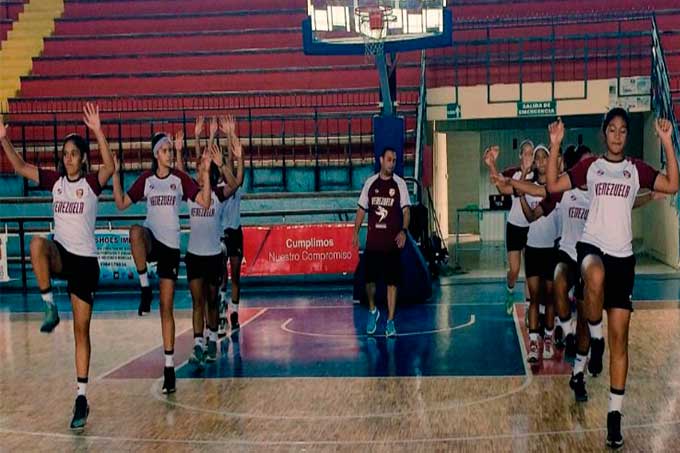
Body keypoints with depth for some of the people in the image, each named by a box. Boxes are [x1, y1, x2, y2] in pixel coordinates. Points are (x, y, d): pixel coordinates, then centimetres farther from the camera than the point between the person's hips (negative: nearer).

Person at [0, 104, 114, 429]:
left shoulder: (92, 182, -6)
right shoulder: (54, 180, 6)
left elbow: (110, 167, -27)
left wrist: (98, 133, -38)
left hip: (85, 261, -3)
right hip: (59, 255, 3)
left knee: (82, 331, 1)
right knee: (37, 244, -35)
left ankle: (82, 397, 8)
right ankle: (50, 307, -21)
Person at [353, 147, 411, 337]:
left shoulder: (399, 183, 1)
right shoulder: (370, 183, 7)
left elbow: (406, 210, -4)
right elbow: (361, 209, 11)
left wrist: (403, 231, -19)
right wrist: (356, 232, 2)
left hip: (393, 242, -2)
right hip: (372, 241, 2)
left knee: (392, 282, -1)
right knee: (369, 279, 3)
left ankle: (390, 321, 5)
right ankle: (372, 310, 29)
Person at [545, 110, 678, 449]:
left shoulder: (636, 169, 9)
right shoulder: (589, 166, 8)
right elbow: (553, 185, 1)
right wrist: (555, 146, -7)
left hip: (622, 255, 2)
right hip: (591, 245, -2)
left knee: (620, 336, 0)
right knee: (596, 277, -41)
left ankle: (614, 413, 9)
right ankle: (595, 338, -11)